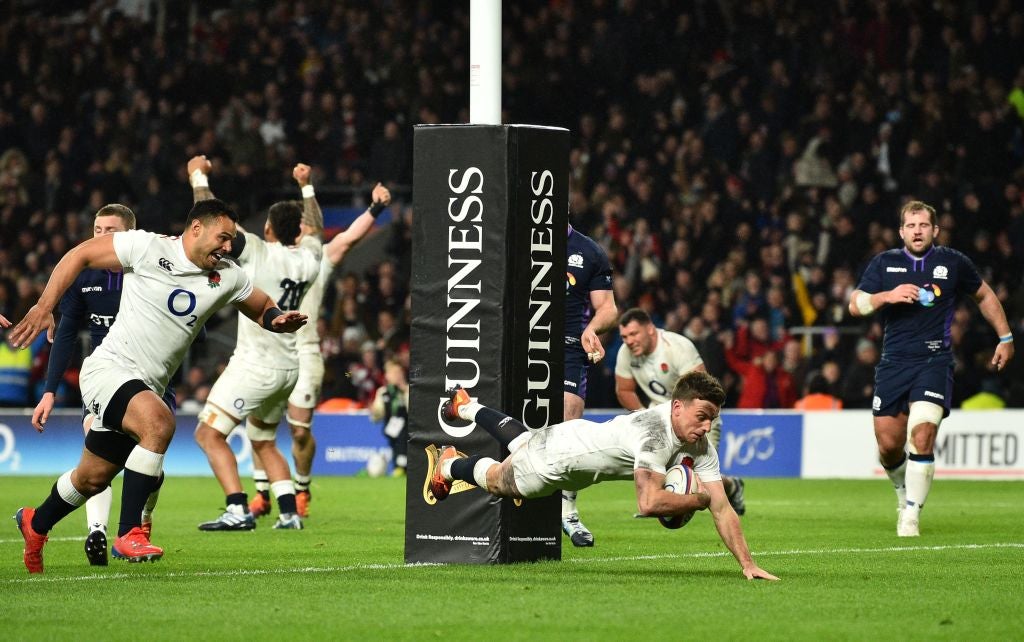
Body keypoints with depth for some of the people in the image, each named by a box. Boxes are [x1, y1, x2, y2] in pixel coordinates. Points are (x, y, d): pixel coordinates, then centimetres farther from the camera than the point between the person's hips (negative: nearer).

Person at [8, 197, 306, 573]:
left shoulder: (228, 278, 4)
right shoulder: (146, 247, -11)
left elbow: (263, 309, 18)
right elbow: (79, 256, -2)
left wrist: (279, 320, -7)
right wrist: (44, 308, -8)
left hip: (145, 387, 7)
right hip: (108, 369, -7)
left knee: (93, 479, 17)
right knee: (158, 422, -34)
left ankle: (35, 523, 47)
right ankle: (129, 534, -27)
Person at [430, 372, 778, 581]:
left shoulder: (702, 449, -22)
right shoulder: (654, 431, -46)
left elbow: (722, 509, -22)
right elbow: (648, 502, -54)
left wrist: (748, 564, -31)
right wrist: (698, 499, -40)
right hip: (558, 454, -7)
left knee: (519, 441, 36)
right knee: (497, 480, 23)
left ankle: (466, 406, 61)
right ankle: (448, 464, 53)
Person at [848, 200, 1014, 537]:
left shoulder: (954, 263, 5)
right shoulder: (884, 263, 7)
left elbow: (985, 296, 20)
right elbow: (855, 305, 2)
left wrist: (1005, 338, 21)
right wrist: (887, 296, -15)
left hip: (935, 361, -2)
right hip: (893, 363, 2)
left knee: (922, 438, -19)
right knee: (889, 446, 2)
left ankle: (911, 516, -12)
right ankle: (904, 492, 33)